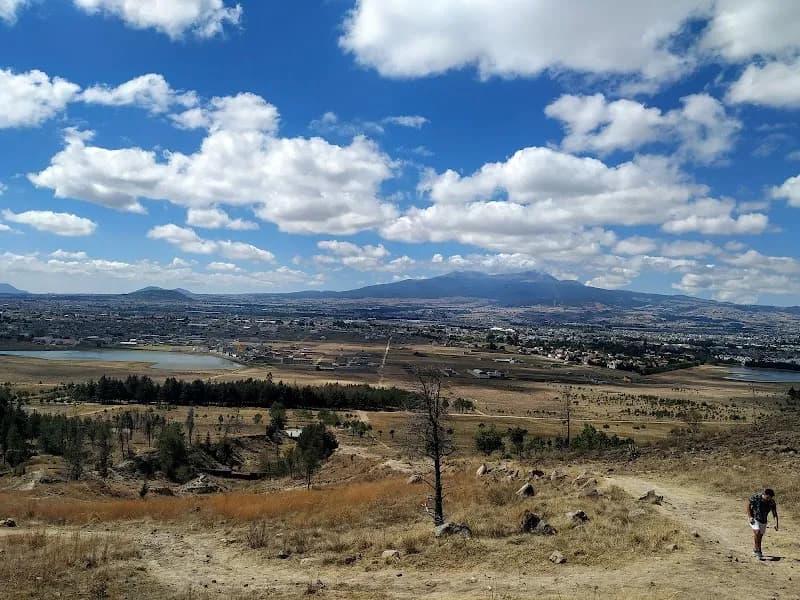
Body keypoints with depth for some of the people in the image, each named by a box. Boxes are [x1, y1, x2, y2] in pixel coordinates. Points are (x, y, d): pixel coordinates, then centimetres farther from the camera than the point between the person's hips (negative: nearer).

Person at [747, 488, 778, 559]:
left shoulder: (772, 502, -14)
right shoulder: (756, 497, -21)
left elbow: (775, 514, -12)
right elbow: (748, 505, -8)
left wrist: (776, 524, -26)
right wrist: (750, 517, -14)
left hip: (763, 520, 4)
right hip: (754, 518, -4)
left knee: (760, 535, 10)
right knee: (757, 532, -23)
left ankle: (755, 550, 28)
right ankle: (757, 550, -12)